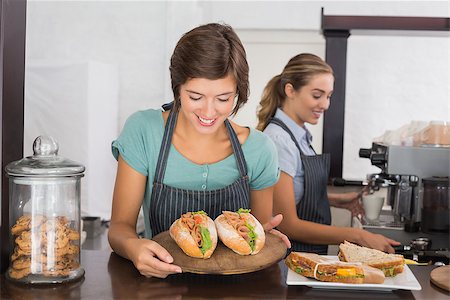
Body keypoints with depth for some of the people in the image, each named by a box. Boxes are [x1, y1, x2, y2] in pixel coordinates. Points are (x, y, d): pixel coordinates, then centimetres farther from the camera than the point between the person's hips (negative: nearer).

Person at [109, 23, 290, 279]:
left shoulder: (259, 149, -6)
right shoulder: (143, 131, -10)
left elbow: (261, 227, 7)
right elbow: (120, 226, -9)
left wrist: (264, 235, -17)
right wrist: (133, 247, -32)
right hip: (161, 277, -1)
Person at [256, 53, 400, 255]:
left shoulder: (300, 135, 8)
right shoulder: (279, 140, -17)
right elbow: (288, 225, -19)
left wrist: (337, 200, 7)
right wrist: (358, 236, -18)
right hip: (290, 257, -8)